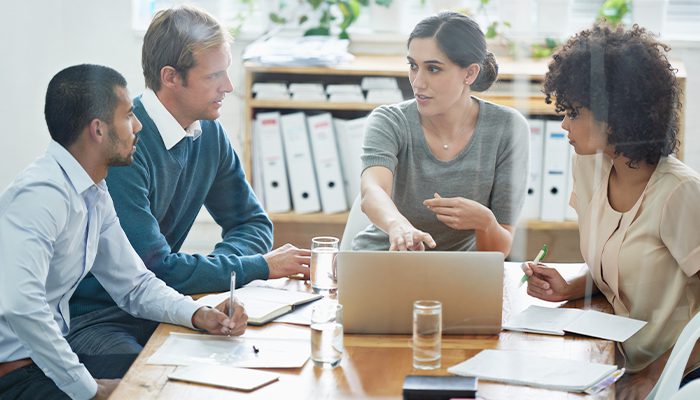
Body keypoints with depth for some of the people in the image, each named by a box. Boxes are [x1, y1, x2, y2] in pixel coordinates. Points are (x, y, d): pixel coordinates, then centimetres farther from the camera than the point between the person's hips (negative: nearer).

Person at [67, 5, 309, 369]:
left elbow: (252, 223, 13)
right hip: (91, 320, -7)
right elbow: (156, 267, -24)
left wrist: (212, 267, -9)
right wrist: (261, 266, -16)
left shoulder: (208, 133, 3)